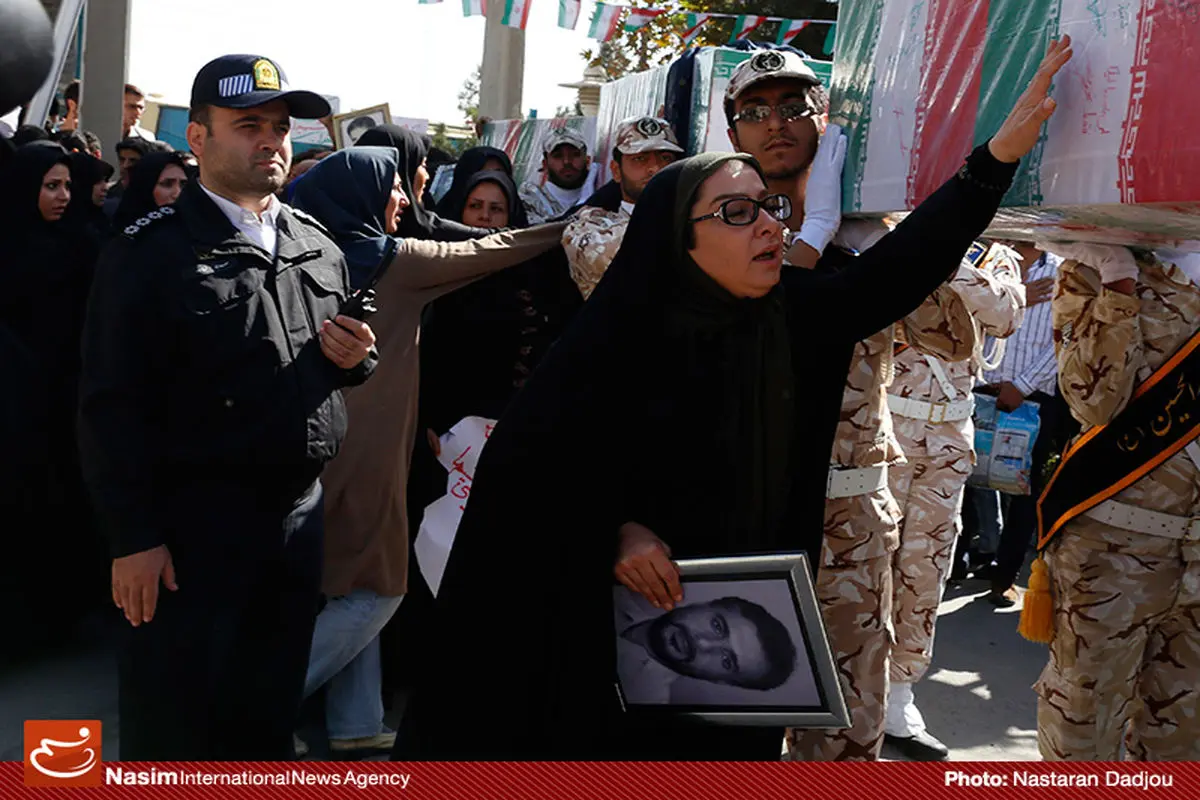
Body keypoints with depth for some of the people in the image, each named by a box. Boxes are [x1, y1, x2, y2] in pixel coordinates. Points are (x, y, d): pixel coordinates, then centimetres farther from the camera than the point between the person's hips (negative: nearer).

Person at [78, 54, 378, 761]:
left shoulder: (320, 247, 11)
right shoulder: (150, 252, -8)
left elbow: (344, 365, 23)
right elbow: (113, 406, -13)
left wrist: (357, 357, -1)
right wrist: (133, 535, -17)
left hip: (300, 515, 6)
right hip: (191, 522, -6)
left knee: (269, 715, 18)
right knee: (171, 727, 3)